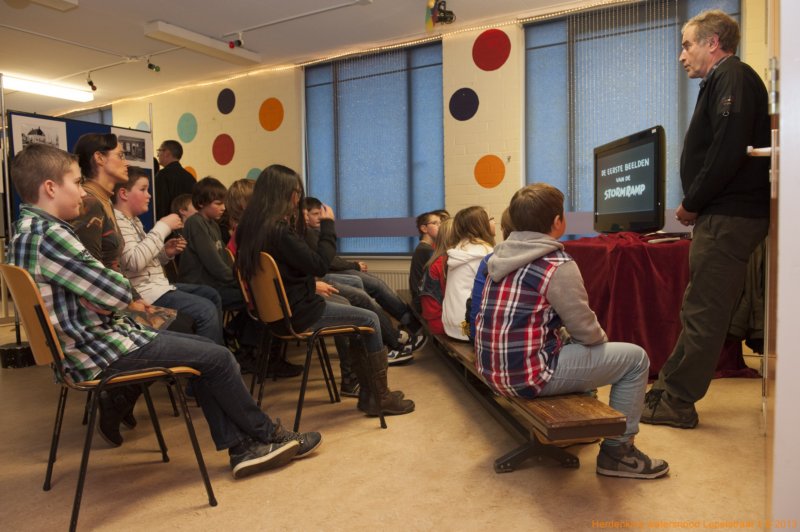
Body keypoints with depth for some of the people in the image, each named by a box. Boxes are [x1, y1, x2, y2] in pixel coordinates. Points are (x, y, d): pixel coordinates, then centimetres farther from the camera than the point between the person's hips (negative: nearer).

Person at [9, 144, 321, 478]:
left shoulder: (27, 230, 12)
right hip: (102, 353, -10)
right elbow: (118, 294, -21)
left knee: (205, 351, 12)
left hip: (83, 347, 10)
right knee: (219, 358, -4)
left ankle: (240, 448, 10)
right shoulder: (48, 234, -21)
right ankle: (267, 436, 16)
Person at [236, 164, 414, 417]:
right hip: (296, 313, -10)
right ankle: (380, 397, 15)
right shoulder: (278, 230, -24)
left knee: (357, 318, 21)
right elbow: (320, 264, -18)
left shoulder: (251, 226, 5)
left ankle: (368, 394, 22)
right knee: (370, 320, 4)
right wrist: (328, 225, -10)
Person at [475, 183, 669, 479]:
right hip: (528, 375, -8)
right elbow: (586, 331, -9)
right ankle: (617, 450, 14)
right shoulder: (558, 265, -16)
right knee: (635, 358, 5)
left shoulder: (502, 257, 7)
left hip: (492, 371, 8)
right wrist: (603, 340, 14)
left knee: (573, 347, 34)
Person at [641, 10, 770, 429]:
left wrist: (692, 203, -12)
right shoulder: (725, 81, 23)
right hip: (726, 215, 10)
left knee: (703, 314, -5)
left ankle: (675, 403, 2)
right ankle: (667, 390, 20)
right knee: (702, 311, 11)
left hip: (728, 217, -10)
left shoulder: (731, 77, -8)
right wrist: (697, 206, 11)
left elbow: (728, 150, -21)